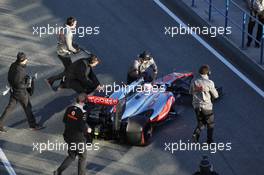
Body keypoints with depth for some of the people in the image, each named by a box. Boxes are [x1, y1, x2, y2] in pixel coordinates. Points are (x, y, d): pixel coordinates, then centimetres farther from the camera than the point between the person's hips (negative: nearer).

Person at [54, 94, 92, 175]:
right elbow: (82, 127, -24)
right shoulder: (82, 113, -23)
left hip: (69, 137, 7)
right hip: (79, 139, -7)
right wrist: (88, 130, -4)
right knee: (82, 157, 14)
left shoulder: (69, 109, -3)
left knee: (71, 156, 21)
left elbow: (64, 120, 8)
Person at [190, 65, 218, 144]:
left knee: (201, 123, 20)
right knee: (210, 123, 15)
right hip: (206, 106, -4)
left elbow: (191, 92, 12)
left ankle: (196, 133, -4)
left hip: (196, 105, 4)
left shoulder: (194, 81, -4)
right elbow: (215, 95, -7)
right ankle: (209, 140, 16)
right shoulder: (209, 83, -17)